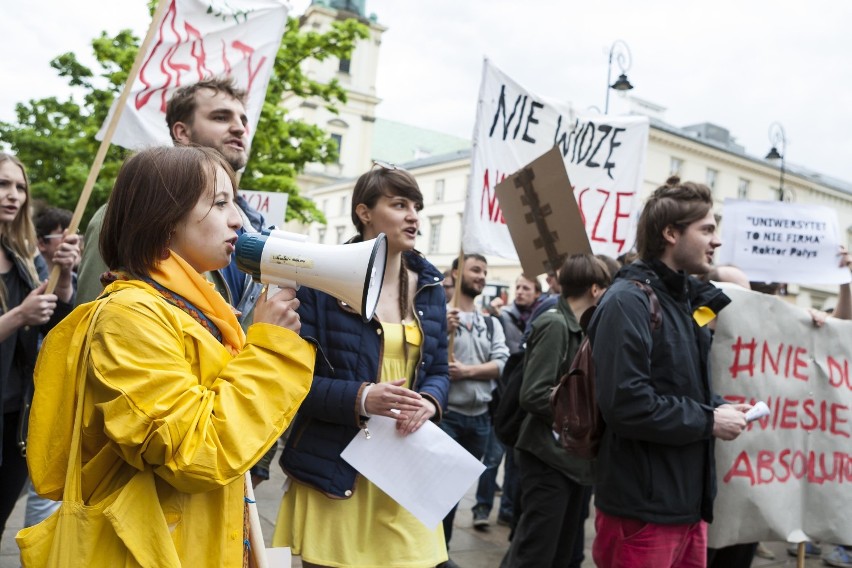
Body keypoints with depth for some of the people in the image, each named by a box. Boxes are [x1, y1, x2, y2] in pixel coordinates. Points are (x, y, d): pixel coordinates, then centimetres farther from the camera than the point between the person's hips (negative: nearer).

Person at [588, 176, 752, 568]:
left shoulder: (687, 299, 13)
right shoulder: (629, 300, -18)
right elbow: (626, 404, -27)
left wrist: (716, 407, 2)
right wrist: (708, 421, -16)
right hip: (643, 509, -9)